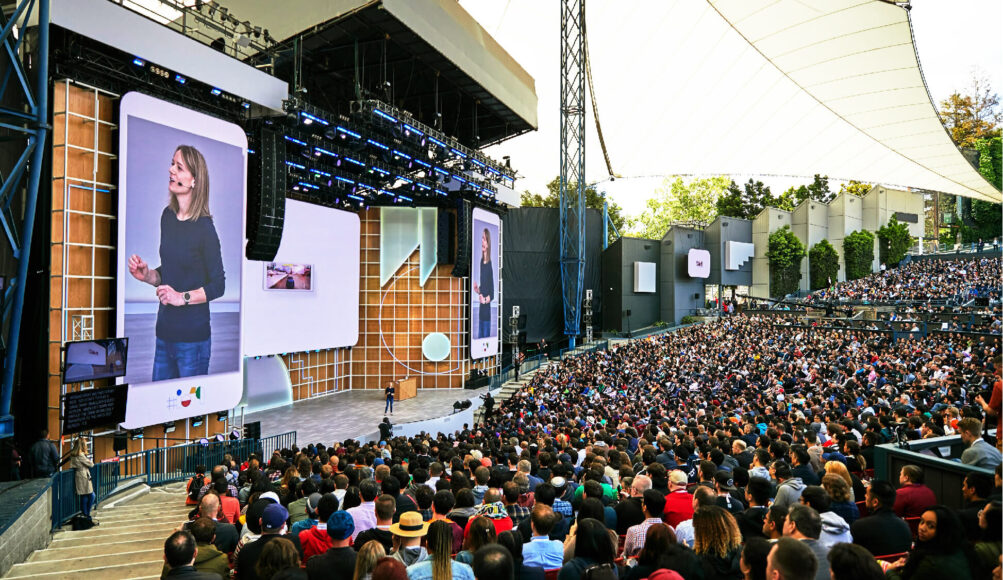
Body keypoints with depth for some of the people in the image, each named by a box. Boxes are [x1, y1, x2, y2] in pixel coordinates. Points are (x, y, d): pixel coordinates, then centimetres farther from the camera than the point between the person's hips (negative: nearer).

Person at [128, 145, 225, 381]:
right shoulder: (167, 216, 6)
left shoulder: (203, 228, -14)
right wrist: (148, 275, -1)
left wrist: (183, 297, -20)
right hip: (164, 333, 7)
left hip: (193, 337, -6)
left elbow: (218, 285, -11)